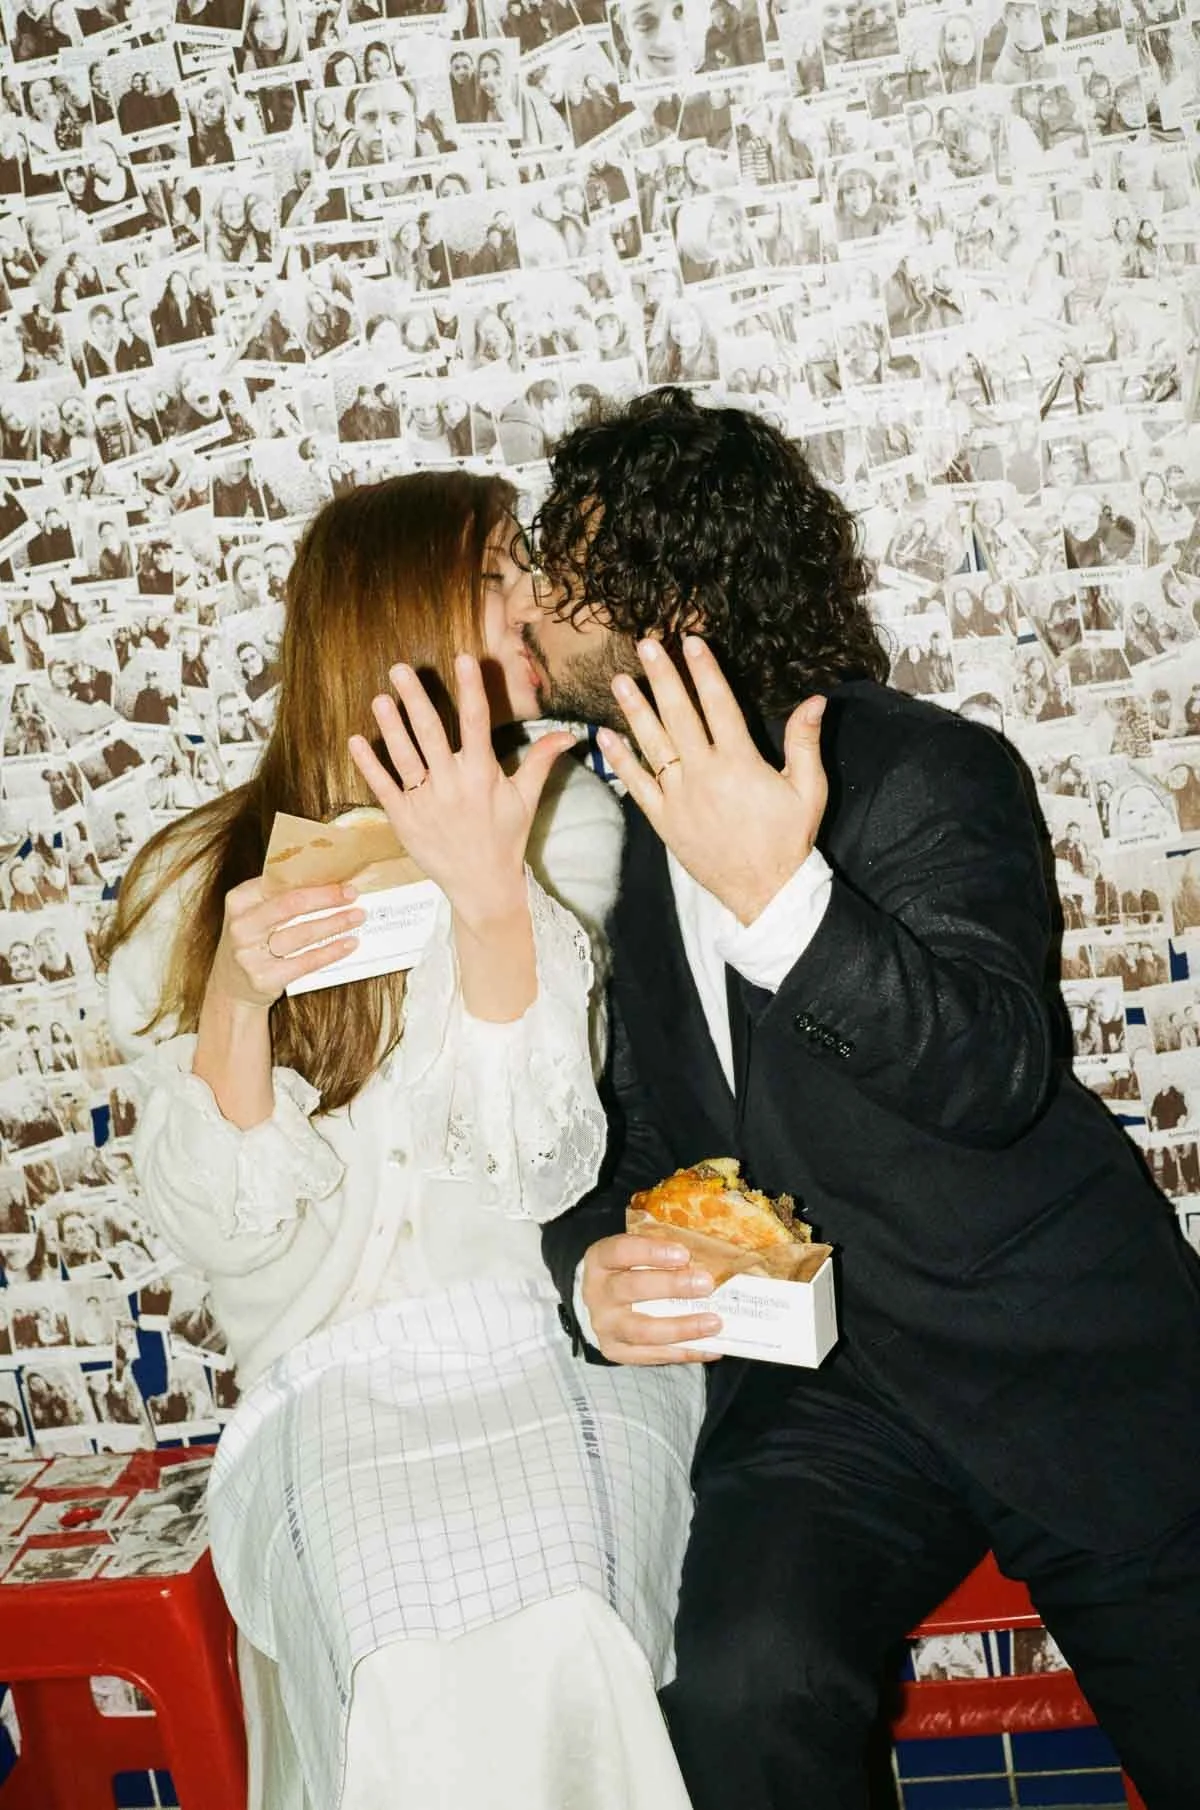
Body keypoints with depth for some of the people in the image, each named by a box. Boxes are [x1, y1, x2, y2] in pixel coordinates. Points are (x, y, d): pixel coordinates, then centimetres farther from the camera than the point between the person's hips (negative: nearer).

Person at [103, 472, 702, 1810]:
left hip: (559, 1347, 1)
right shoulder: (197, 884, 5)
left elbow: (537, 1172, -8)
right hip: (342, 1381, 0)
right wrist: (234, 999, -16)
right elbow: (221, 1232, 0)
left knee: (546, 1667, -27)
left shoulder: (570, 830, 4)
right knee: (440, 1680, -28)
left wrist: (490, 899, -20)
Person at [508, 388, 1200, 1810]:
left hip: (1064, 1369, -3)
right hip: (810, 1385, 3)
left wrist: (781, 894, -37)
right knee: (740, 1686, -24)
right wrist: (591, 1270, -10)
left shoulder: (932, 773, -10)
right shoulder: (609, 833, 7)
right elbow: (625, 1142, 12)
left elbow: (998, 1074, -25)